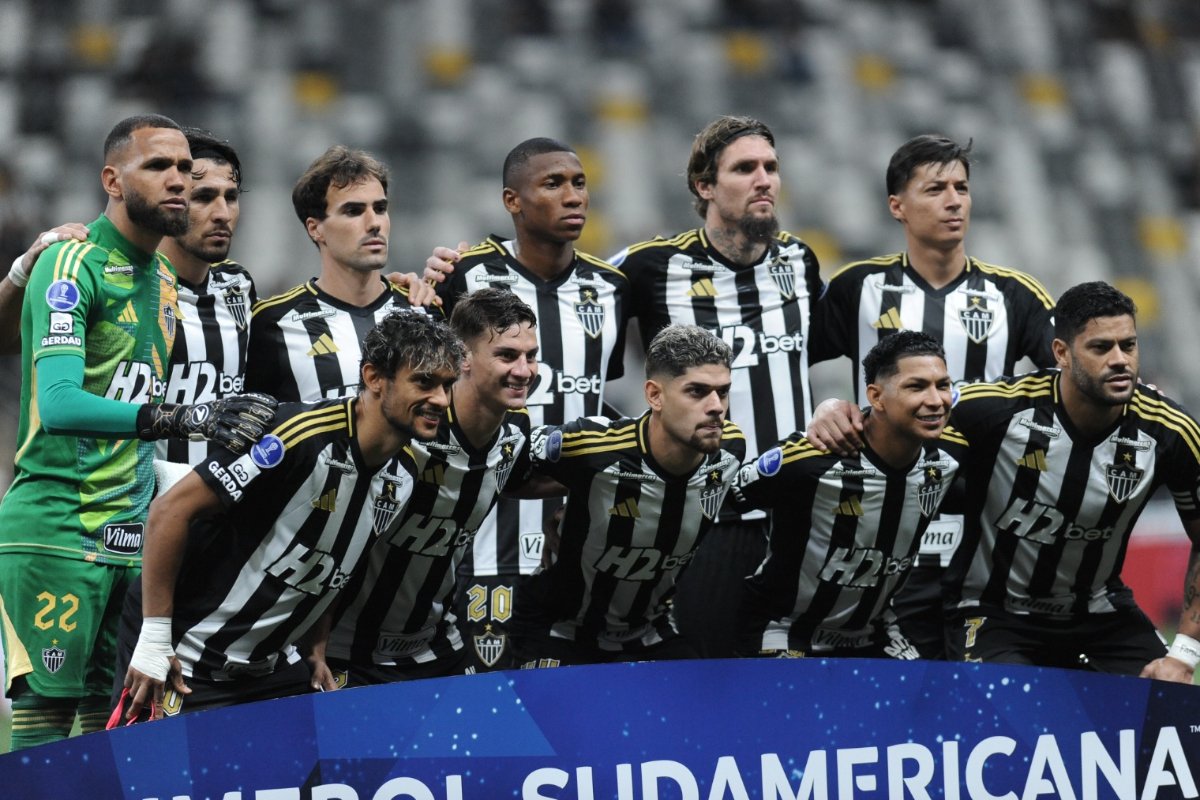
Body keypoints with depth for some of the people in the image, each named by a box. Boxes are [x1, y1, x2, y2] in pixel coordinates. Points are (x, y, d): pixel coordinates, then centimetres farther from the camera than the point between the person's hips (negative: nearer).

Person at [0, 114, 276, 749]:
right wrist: (191, 419, -30)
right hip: (55, 530, -8)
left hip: (130, 538, 8)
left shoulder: (162, 280, 17)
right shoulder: (72, 266, -9)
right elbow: (58, 404, -23)